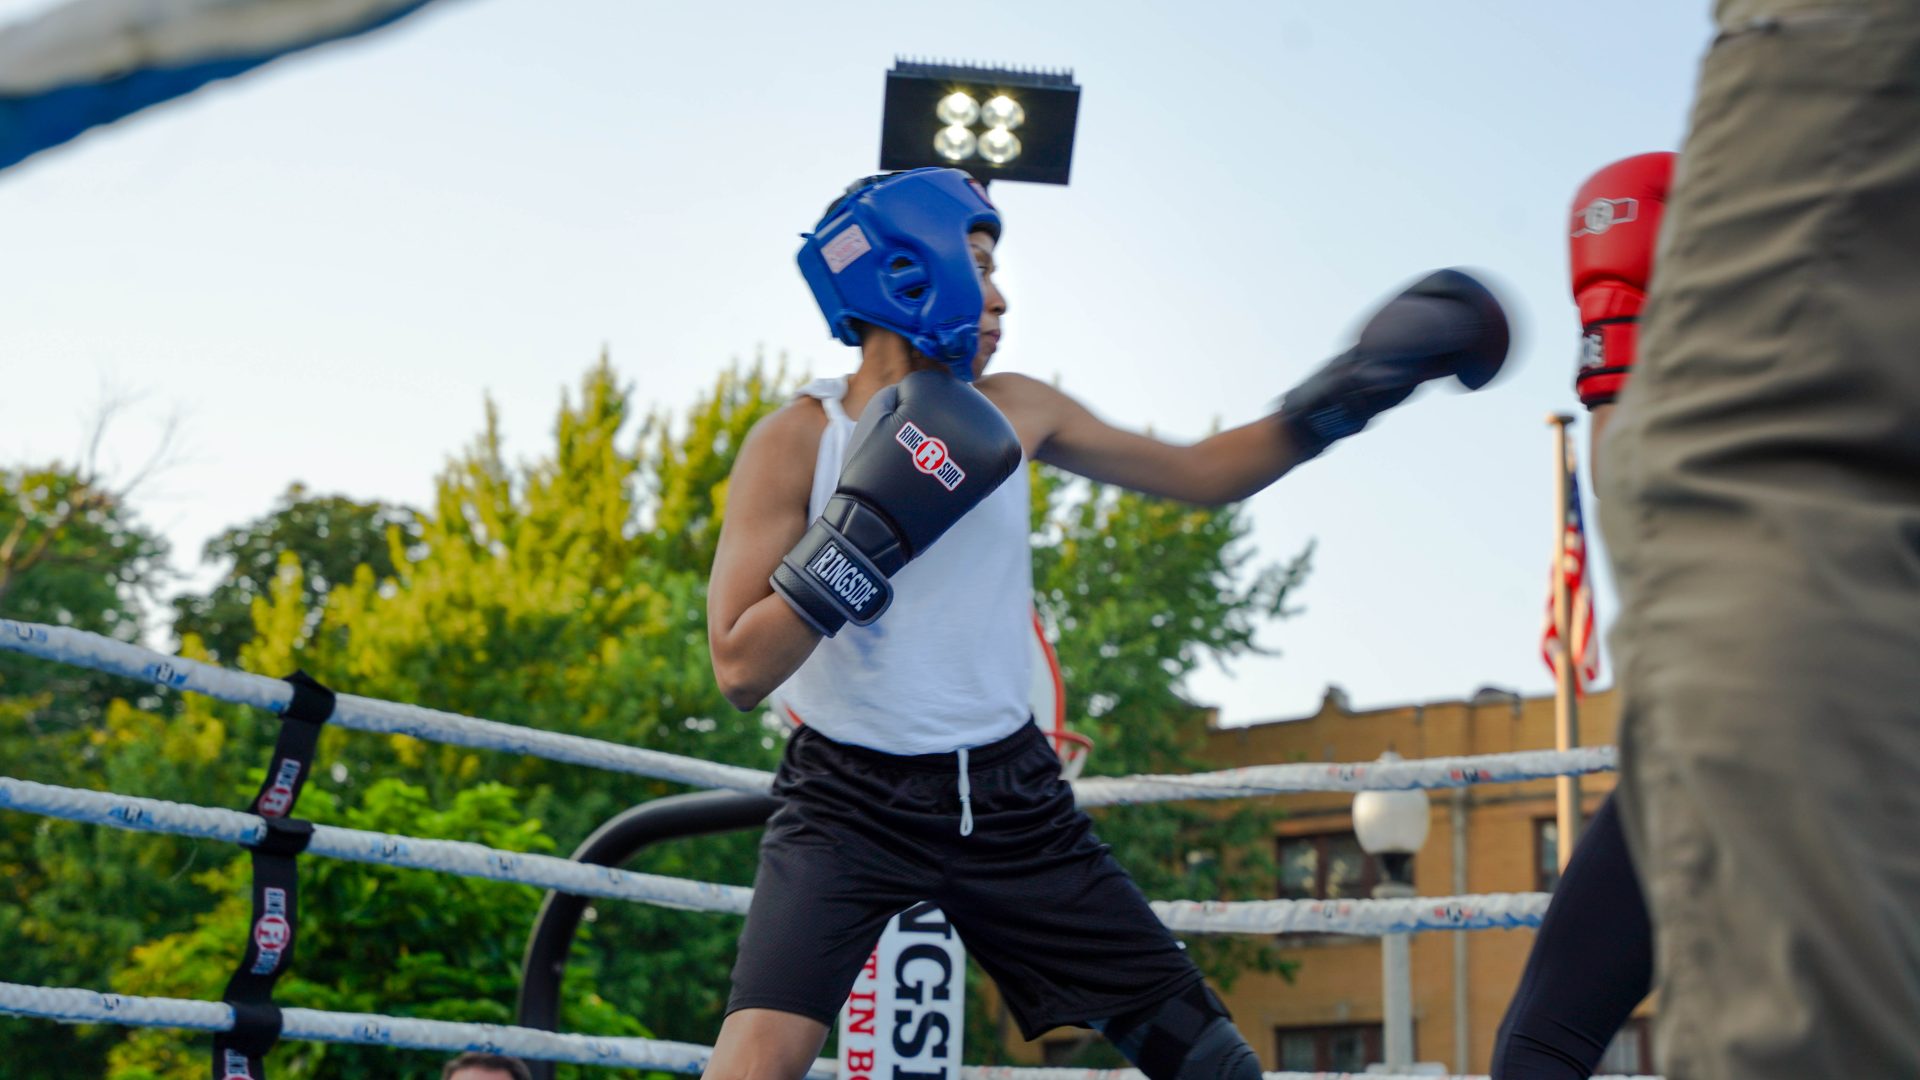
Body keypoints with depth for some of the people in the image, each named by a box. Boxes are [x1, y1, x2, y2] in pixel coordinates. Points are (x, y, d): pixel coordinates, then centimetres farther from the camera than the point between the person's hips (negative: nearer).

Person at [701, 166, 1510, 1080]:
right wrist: (873, 524, -28)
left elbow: (1199, 474, 13)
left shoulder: (1010, 413, 1)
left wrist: (1346, 393, 3)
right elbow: (740, 670, -19)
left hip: (1009, 793, 5)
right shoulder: (796, 441, -12)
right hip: (851, 800, -4)